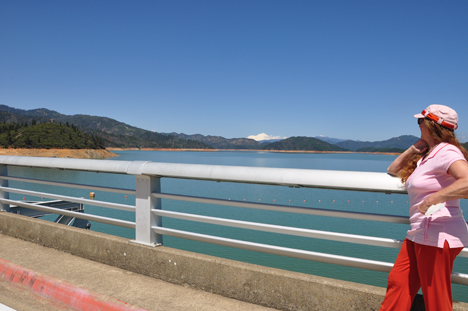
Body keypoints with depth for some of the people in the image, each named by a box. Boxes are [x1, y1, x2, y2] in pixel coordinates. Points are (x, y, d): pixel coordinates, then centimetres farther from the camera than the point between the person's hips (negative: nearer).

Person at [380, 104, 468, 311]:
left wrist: (433, 199, -29)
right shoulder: (426, 154, 15)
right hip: (420, 234, 10)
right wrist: (413, 149, 10)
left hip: (438, 234, -10)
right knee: (397, 281, 14)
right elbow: (393, 170, 21)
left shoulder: (446, 152, -15)